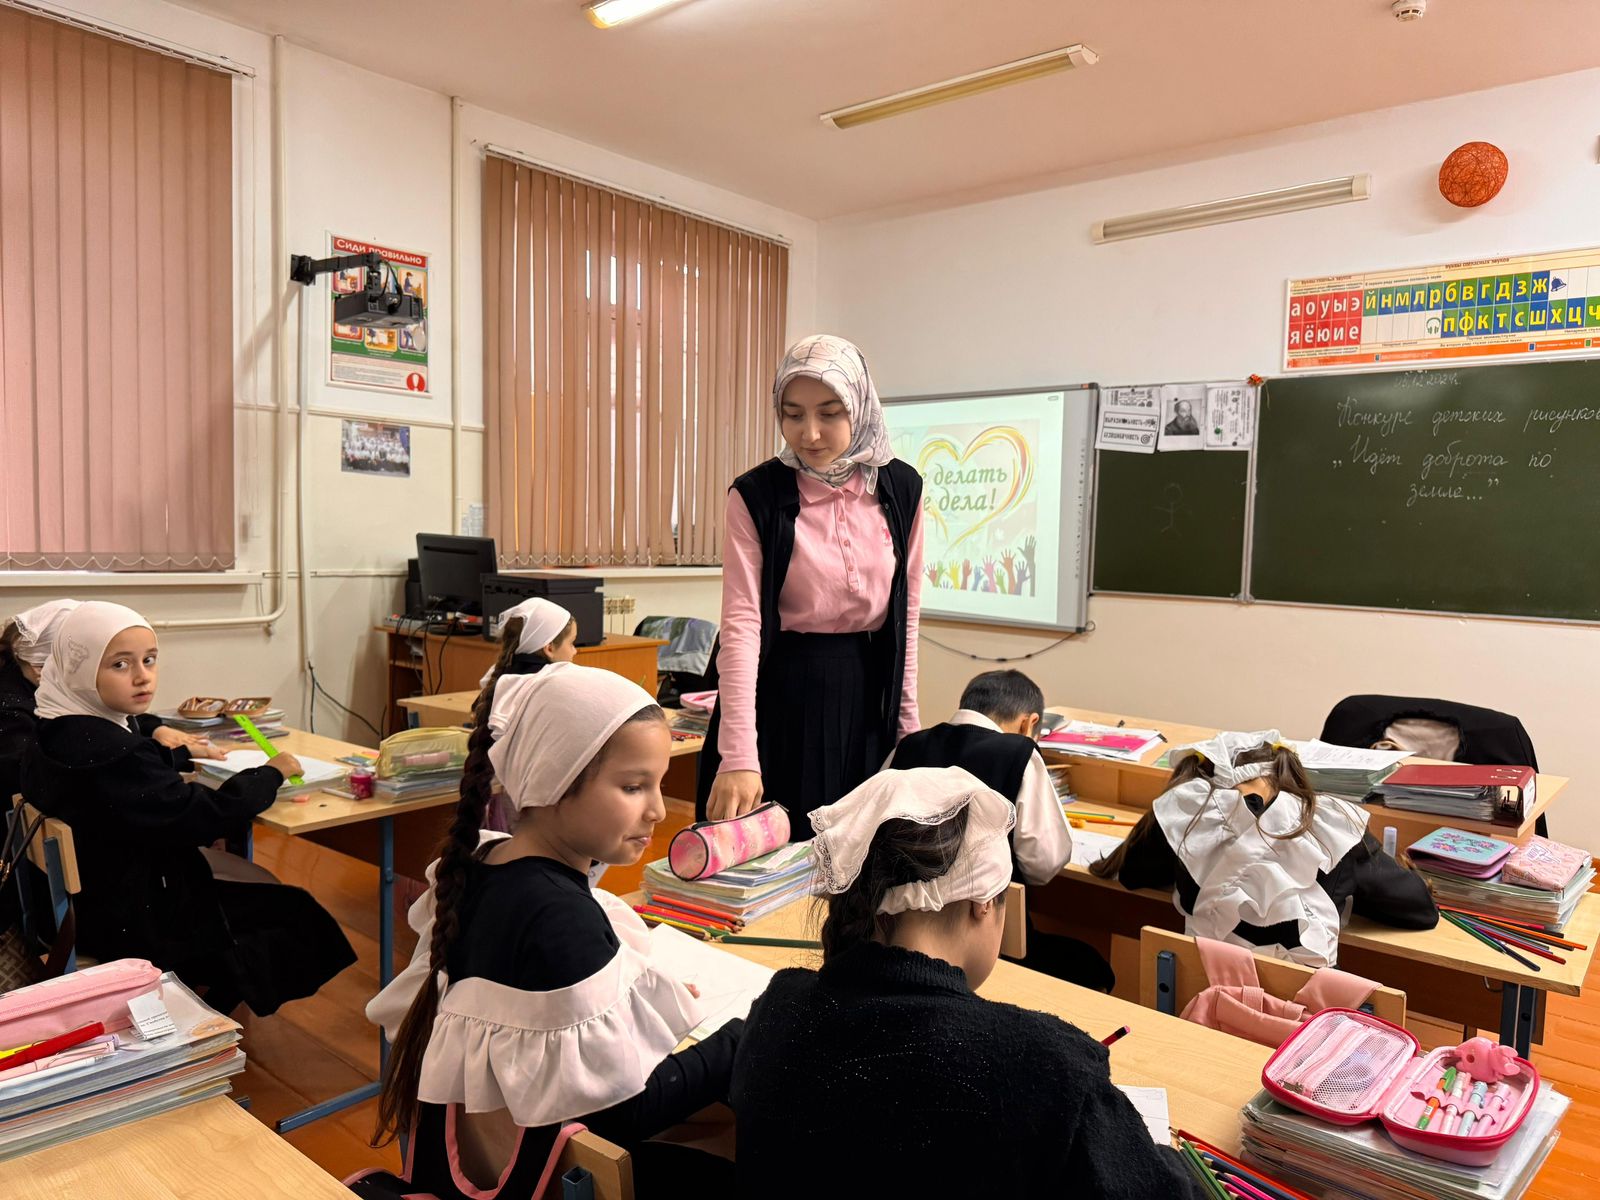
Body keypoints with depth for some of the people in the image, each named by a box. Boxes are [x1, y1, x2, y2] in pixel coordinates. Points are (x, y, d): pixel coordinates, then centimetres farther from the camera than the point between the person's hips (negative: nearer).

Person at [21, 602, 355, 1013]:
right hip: (136, 924, -10)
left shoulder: (59, 737, 1)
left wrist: (181, 755, 25)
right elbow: (203, 816, -28)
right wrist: (270, 774, -15)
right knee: (300, 916, 1)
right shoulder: (110, 754, -30)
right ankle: (209, 1017, 11)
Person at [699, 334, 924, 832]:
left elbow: (906, 610, 6)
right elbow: (741, 624, -18)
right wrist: (739, 757, -26)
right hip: (782, 695, -3)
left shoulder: (901, 488, -1)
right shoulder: (756, 496, -11)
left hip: (867, 691, 3)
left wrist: (907, 717, 7)